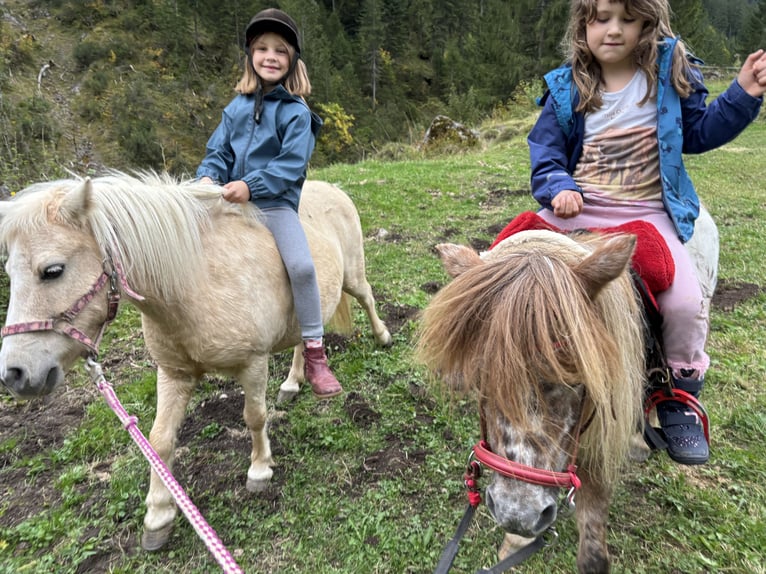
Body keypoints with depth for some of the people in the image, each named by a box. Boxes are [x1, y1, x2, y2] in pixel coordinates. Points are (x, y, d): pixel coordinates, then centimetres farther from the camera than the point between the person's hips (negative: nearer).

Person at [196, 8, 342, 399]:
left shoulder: (296, 111, -2)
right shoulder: (237, 107, 12)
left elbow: (292, 164, -13)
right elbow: (218, 152, 12)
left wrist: (251, 185, -24)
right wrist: (208, 177, -10)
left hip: (277, 204, -5)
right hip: (231, 203, 6)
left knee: (301, 266, -27)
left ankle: (314, 354, -13)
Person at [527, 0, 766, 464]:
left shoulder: (671, 72, 6)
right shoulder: (567, 88, 6)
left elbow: (699, 132, 14)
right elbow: (545, 154, 6)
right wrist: (559, 188, -13)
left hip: (648, 212, -1)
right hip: (577, 208, 2)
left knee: (685, 302, -21)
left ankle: (681, 395, 9)